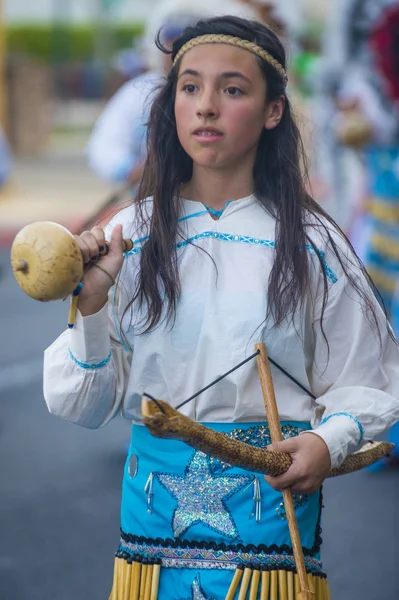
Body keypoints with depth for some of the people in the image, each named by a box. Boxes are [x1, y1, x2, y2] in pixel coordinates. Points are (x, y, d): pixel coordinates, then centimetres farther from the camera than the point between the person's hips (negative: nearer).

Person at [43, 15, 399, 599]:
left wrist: (328, 442, -17)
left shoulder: (312, 243, -2)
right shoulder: (133, 236, 0)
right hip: (156, 500, 1)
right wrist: (89, 307, -15)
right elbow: (88, 404, 0)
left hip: (277, 496, -1)